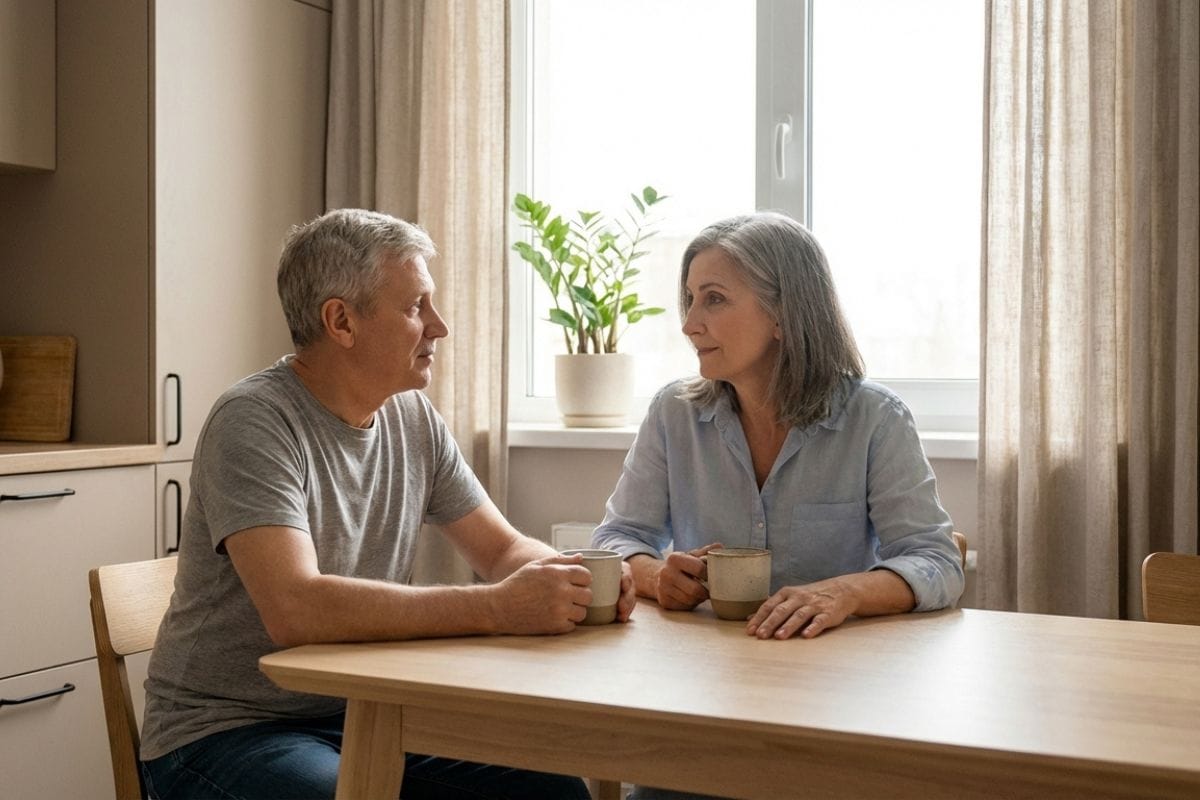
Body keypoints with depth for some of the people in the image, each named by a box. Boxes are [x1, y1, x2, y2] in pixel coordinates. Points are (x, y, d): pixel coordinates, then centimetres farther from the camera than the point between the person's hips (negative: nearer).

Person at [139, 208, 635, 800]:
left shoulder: (413, 419, 4)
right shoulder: (253, 421, -18)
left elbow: (502, 548, 9)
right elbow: (295, 609, -31)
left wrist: (574, 580, -14)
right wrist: (498, 607, -31)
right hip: (224, 733, -6)